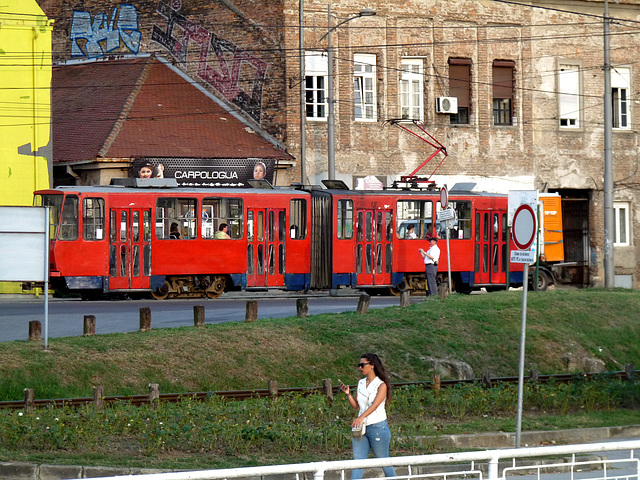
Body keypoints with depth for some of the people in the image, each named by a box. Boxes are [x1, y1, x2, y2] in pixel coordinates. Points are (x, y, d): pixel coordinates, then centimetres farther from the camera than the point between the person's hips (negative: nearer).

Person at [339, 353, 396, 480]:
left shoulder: (381, 385, -6)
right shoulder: (361, 383, 13)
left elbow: (375, 405, -21)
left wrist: (361, 417, -35)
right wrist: (348, 394, -1)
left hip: (378, 427, -5)